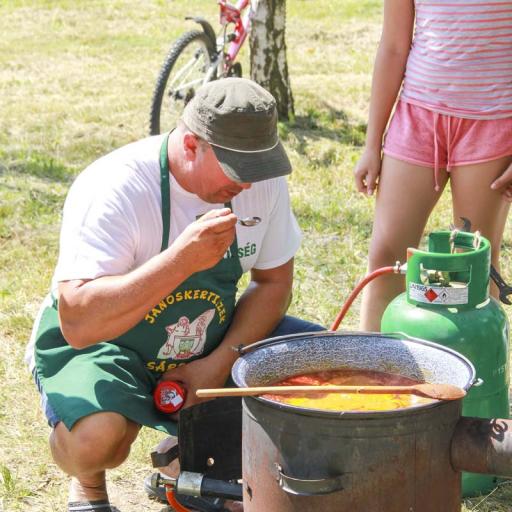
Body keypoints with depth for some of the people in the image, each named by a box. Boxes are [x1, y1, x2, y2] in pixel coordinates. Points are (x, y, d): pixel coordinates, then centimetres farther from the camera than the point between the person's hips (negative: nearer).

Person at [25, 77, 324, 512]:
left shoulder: (262, 178, -11)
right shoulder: (114, 189, -29)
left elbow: (274, 281, 1)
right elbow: (78, 324, -35)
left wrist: (220, 363, -14)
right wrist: (181, 259, -44)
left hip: (211, 340, 6)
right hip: (93, 344, -5)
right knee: (97, 435, -36)